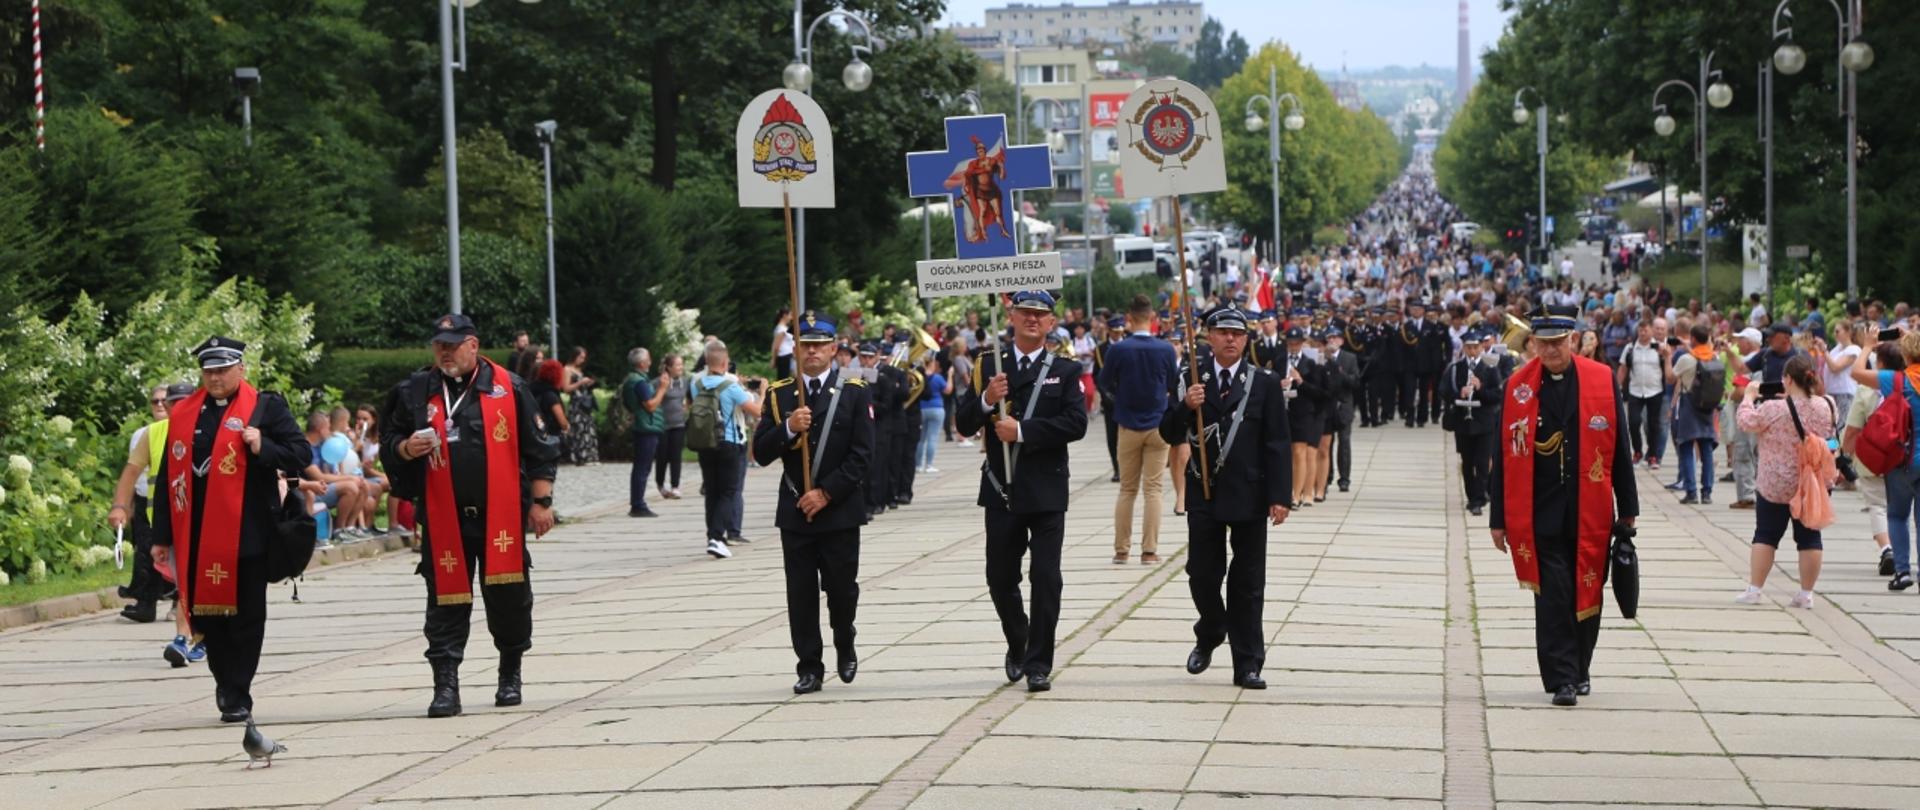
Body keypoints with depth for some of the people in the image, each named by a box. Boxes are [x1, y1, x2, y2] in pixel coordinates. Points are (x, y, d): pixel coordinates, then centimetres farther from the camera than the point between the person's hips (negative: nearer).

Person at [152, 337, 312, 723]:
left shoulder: (266, 407, 3)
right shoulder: (182, 414, 12)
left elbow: (302, 455, 1)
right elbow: (168, 476, 13)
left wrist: (263, 447, -18)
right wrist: (162, 537, 12)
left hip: (246, 533, -3)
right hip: (195, 538, 3)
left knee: (245, 615, 0)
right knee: (205, 612, 7)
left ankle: (238, 696, 7)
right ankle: (225, 683, 27)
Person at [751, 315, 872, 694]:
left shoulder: (854, 393, 1)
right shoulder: (778, 395, 6)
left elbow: (861, 454, -5)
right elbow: (761, 453, 1)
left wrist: (826, 493, -13)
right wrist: (787, 429, -18)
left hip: (840, 511, -1)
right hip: (794, 512, 2)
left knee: (842, 588, 4)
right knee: (801, 593, 1)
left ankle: (845, 648, 30)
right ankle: (810, 668, 7)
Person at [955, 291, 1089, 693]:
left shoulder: (1065, 370, 2)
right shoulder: (988, 368, 6)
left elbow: (1076, 423, -11)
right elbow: (964, 423, 0)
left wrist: (1023, 430, -17)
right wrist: (985, 400, -19)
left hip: (1047, 491, -2)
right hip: (1002, 490, 2)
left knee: (1046, 579, -4)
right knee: (1000, 577, 9)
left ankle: (1038, 664, 2)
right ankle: (1017, 646, 32)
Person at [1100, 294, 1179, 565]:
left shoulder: (1118, 350, -12)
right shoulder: (1165, 349, -8)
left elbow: (1105, 383, 0)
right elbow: (1173, 384, 6)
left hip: (1129, 426, 0)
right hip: (1158, 426, 0)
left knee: (1127, 490, 11)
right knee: (1153, 489, 3)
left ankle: (1121, 549, 12)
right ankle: (1149, 550, 0)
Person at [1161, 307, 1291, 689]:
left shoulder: (1265, 383, 1)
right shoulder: (1191, 381, 5)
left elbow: (1278, 443, -2)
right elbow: (1169, 435, 3)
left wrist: (1280, 496, -9)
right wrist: (1185, 407, -17)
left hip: (1249, 496, -1)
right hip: (1204, 494, 1)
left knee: (1248, 584, 3)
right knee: (1202, 575, 4)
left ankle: (1247, 664, 8)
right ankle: (1209, 636, 32)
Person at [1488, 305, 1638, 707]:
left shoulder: (1602, 380, 3)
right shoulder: (1517, 387, 1)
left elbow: (1620, 448, 6)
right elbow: (1504, 455, 3)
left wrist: (1627, 508, 6)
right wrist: (1499, 518, 2)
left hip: (1591, 513, 1)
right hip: (1542, 512, -1)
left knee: (1587, 594, 10)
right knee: (1553, 595, -6)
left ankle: (1579, 669, 27)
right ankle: (1562, 679, -2)